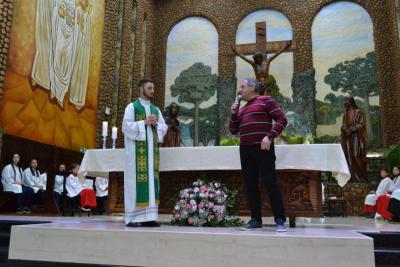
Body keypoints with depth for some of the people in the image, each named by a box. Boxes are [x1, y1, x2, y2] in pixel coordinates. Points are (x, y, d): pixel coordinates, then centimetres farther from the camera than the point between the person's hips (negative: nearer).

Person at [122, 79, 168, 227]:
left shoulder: (156, 109, 17)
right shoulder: (132, 107, 1)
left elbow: (164, 127, 12)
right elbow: (127, 126, -9)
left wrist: (155, 123, -7)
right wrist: (144, 123, -15)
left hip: (152, 148, 6)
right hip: (137, 149, -5)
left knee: (151, 179, 1)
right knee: (136, 180, -7)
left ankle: (148, 216, 4)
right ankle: (132, 217, -2)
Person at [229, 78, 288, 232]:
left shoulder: (265, 100, 2)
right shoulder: (242, 109, 21)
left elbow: (282, 119, -6)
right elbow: (233, 131, 21)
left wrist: (269, 137, -17)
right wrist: (233, 114, 6)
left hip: (262, 148, -7)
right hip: (245, 150, 7)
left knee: (270, 183, -9)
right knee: (250, 185, 5)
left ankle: (280, 221, -4)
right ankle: (256, 219, 11)